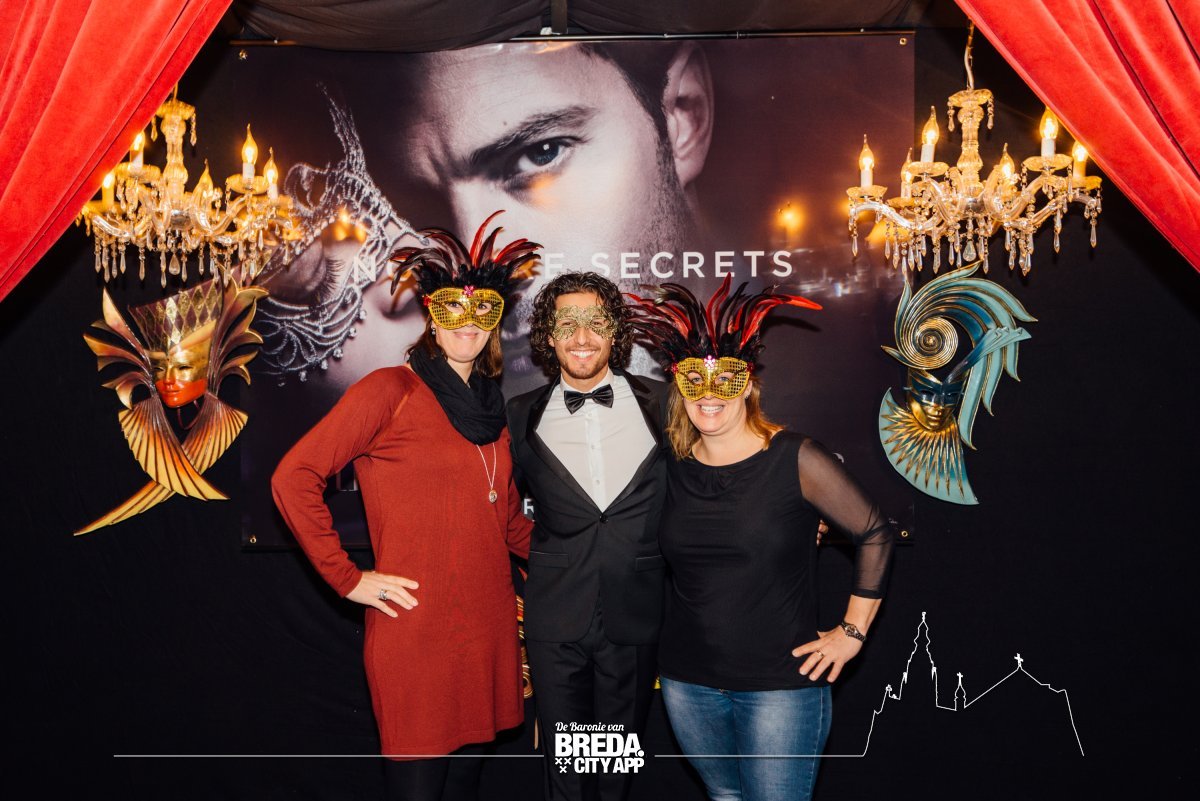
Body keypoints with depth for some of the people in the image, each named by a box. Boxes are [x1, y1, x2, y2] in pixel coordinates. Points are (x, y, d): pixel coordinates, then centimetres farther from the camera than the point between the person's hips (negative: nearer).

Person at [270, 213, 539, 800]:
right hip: (414, 634, -6)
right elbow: (293, 477, -11)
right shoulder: (391, 390, -7)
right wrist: (347, 578, -12)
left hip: (487, 626, 6)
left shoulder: (490, 407, 13)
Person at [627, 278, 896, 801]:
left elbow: (874, 535, -5)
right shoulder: (673, 467, 1)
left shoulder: (794, 460, -12)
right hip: (687, 681, 4)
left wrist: (851, 632, -4)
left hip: (780, 684, -4)